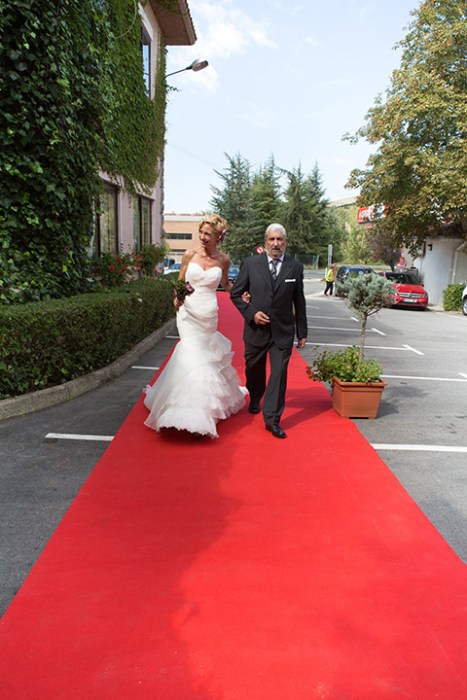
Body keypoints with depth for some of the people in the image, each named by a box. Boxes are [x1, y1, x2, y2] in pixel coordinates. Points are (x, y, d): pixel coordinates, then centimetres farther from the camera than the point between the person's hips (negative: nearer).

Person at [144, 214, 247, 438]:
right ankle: (194, 410, 0)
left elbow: (225, 284, 16)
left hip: (208, 314, 2)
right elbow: (179, 282, 6)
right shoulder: (190, 255, -2)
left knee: (206, 354, 12)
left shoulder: (223, 260, 1)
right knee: (193, 354, -9)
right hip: (189, 311, -1)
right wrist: (177, 298, -14)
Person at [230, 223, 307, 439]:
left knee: (279, 374, -4)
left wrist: (302, 332, 6)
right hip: (256, 329, 1)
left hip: (283, 332, 0)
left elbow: (299, 302, 5)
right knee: (254, 370, 17)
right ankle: (255, 399, 47)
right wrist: (251, 313, -12)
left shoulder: (296, 267, 0)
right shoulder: (250, 263, -3)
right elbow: (236, 293, 2)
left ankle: (272, 419, 5)